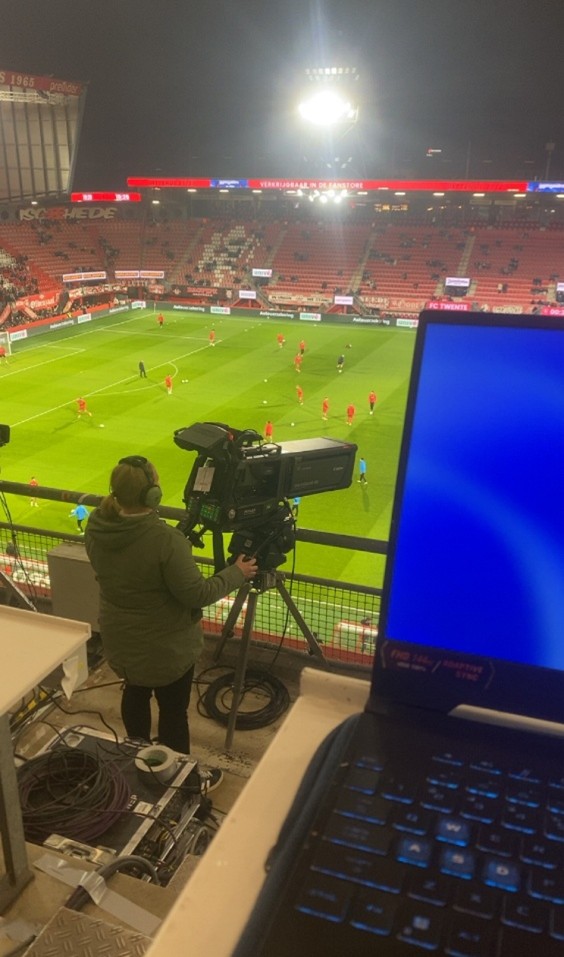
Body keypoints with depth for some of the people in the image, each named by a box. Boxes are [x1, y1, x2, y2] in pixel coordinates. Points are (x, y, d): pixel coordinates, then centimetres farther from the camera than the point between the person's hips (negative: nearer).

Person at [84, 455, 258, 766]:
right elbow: (196, 594, -25)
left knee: (135, 692, 29)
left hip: (118, 637, 7)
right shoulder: (165, 540, -34)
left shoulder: (96, 527, -13)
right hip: (165, 645, -6)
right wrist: (236, 574, -11)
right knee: (173, 710, 15)